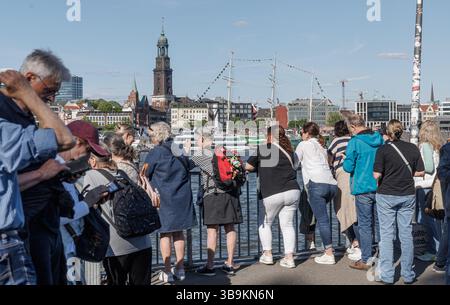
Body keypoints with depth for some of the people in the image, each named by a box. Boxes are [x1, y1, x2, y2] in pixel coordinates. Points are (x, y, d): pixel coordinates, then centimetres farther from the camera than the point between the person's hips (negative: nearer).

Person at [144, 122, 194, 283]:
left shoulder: (156, 152, -11)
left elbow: (145, 174, -5)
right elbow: (189, 167, 16)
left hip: (163, 198, -5)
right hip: (182, 197, 5)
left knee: (165, 233, 5)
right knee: (178, 232, 13)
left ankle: (168, 272, 8)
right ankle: (180, 269, 20)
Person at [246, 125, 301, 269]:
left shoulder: (263, 149, -4)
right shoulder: (289, 151, 12)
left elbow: (248, 166, 0)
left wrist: (258, 166, 22)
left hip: (272, 194, -4)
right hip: (292, 191, 5)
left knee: (265, 223, 15)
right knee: (287, 224, 10)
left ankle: (267, 254, 17)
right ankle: (289, 257, 8)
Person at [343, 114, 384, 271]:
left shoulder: (354, 142, -14)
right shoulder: (380, 139, 5)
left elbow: (348, 167, -14)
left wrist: (345, 160, 6)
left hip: (363, 189, -6)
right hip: (380, 187, 6)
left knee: (364, 225, 2)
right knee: (379, 223, 15)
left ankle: (366, 260, 7)